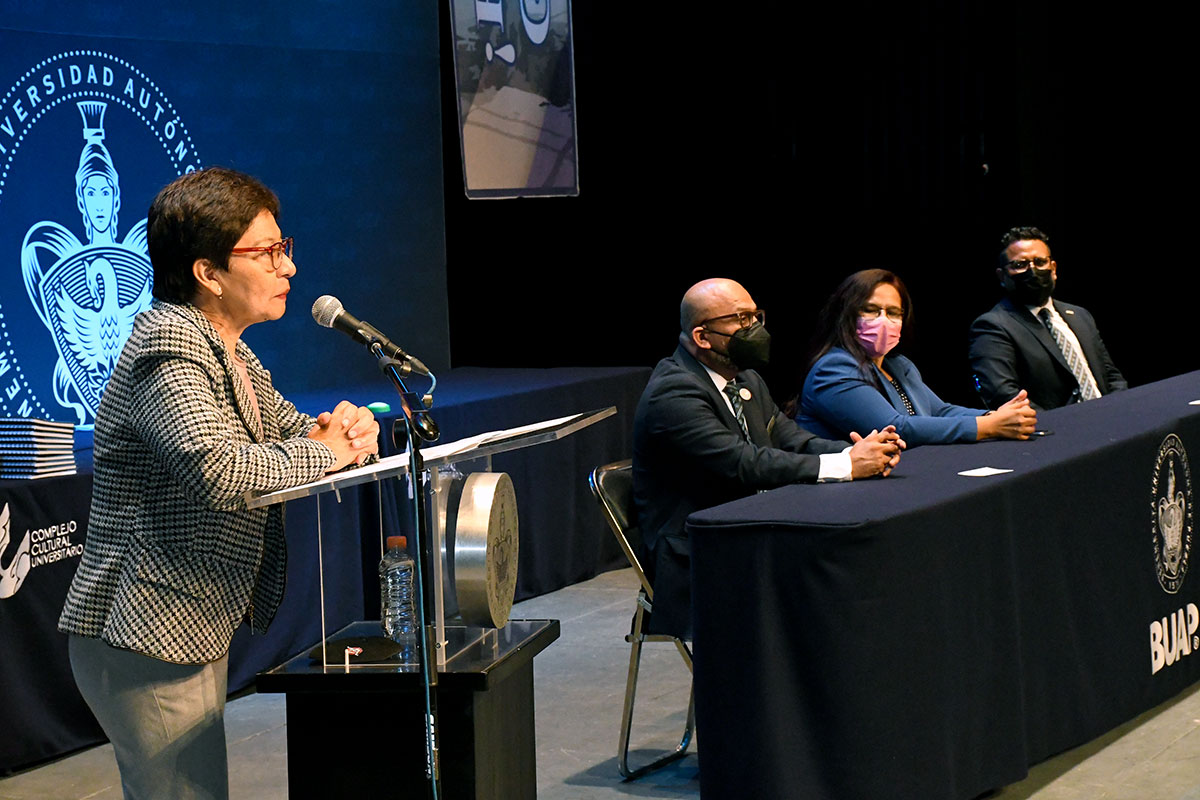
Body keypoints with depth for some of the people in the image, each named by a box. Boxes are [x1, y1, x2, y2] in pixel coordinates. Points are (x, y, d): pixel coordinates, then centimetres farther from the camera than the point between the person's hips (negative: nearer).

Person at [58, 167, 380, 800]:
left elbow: (292, 429, 23)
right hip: (147, 636, -10)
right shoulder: (168, 346, -18)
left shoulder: (232, 354, 14)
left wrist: (345, 430, -1)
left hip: (198, 628, 10)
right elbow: (216, 470, -33)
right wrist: (322, 452, -18)